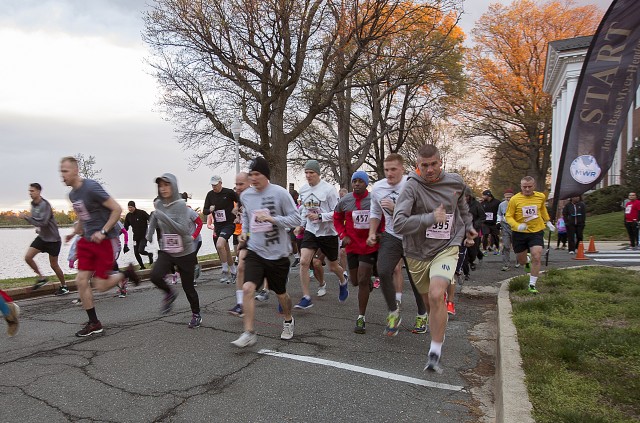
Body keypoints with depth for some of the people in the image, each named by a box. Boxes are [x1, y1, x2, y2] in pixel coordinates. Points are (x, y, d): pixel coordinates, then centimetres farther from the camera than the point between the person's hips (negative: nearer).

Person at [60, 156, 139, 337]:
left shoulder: (91, 187, -16)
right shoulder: (72, 194, 11)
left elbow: (117, 209, -17)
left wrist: (103, 232, -20)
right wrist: (74, 232, 10)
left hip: (103, 241, -8)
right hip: (87, 241, 8)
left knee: (100, 285, -5)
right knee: (81, 281, 2)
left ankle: (126, 273, 24)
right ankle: (94, 323, 13)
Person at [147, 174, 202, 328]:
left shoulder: (181, 205, -17)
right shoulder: (158, 204, -1)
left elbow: (183, 229, -27)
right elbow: (153, 220, 21)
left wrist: (163, 217, -32)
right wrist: (148, 237, 14)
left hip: (185, 253, -4)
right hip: (166, 252, 4)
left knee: (188, 286, 6)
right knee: (155, 276, -22)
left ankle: (196, 315, 30)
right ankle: (169, 293, 11)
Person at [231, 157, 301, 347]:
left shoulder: (280, 193, -12)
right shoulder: (245, 195, 2)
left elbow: (296, 219, -12)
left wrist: (271, 218, -22)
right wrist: (244, 231, 7)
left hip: (278, 253, -2)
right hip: (255, 250, 3)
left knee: (281, 293, 13)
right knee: (248, 288, -17)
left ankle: (288, 321, 42)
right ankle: (249, 333, -7)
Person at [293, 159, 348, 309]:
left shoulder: (328, 189, -15)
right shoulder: (303, 189, 3)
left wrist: (319, 217, -25)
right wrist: (300, 225, 11)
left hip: (328, 232, -4)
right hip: (311, 231, 4)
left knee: (333, 266, 13)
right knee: (303, 262, -15)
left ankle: (343, 283, 47)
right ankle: (306, 298, -5)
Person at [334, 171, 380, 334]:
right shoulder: (344, 201, -2)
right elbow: (337, 219, 11)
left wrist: (379, 234, -7)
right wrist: (343, 235, -2)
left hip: (370, 245, -3)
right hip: (352, 245, 3)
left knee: (363, 281, -5)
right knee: (355, 281, 13)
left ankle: (361, 318, 8)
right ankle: (369, 281, 51)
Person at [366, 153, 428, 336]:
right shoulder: (377, 188, 0)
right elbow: (375, 213, 15)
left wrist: (396, 208, -25)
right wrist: (372, 233, 5)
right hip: (391, 236, 3)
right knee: (383, 271, -19)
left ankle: (422, 316, 32)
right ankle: (393, 312, 2)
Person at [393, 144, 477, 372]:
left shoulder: (455, 182, -2)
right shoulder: (412, 187, -16)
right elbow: (398, 223, -27)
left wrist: (468, 226, 30)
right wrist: (431, 218, -32)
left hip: (446, 248, 0)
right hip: (418, 253, 0)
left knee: (436, 295, -22)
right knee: (428, 301, 15)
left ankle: (435, 353, -12)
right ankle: (438, 333, 47)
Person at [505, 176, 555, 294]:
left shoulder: (541, 197, -1)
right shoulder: (514, 199, -12)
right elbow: (508, 216, -10)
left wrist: (548, 222, 23)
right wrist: (517, 226, -27)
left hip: (537, 232, 1)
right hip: (520, 233, -1)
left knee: (536, 258, -14)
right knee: (521, 261, 11)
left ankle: (532, 285, 0)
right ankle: (526, 259, 51)